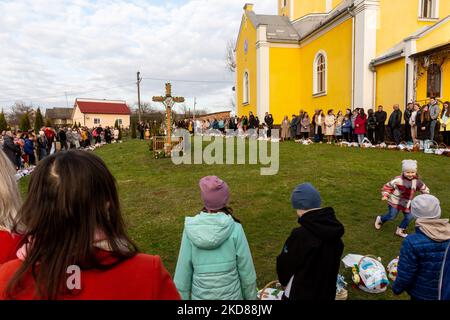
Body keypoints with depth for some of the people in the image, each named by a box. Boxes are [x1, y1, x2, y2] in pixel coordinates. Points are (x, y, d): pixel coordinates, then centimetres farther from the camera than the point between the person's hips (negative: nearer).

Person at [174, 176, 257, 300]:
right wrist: (251, 297, 6)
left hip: (200, 296, 1)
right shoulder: (234, 228, -17)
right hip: (231, 295, -1)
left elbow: (182, 272, -7)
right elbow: (246, 271, -9)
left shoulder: (191, 229, -14)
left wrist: (183, 297, 7)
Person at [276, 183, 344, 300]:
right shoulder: (334, 228, -10)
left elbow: (285, 264, -16)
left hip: (303, 294, -6)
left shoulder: (300, 235, -31)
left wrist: (284, 280, 5)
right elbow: (333, 261, 2)